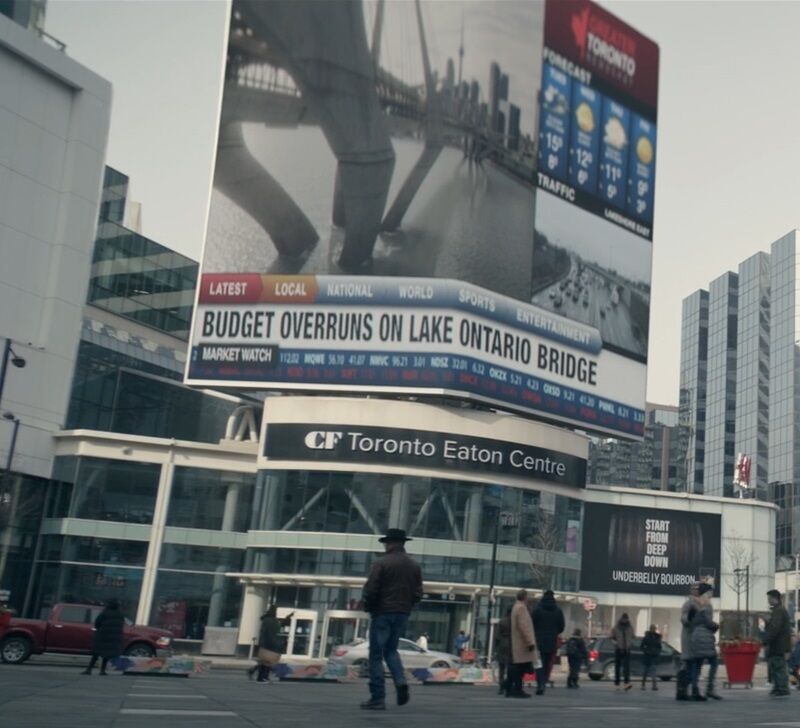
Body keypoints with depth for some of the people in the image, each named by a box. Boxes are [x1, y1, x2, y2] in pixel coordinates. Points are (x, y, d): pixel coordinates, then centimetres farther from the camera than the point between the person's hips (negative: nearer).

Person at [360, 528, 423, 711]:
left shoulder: (382, 563, -10)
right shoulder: (414, 566, 6)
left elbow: (370, 590, -13)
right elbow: (418, 593, 5)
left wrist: (368, 607, 4)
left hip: (382, 612, -5)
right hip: (403, 614, 5)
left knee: (376, 655, 2)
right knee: (391, 649, 21)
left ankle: (377, 698, 0)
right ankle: (400, 680, -3)